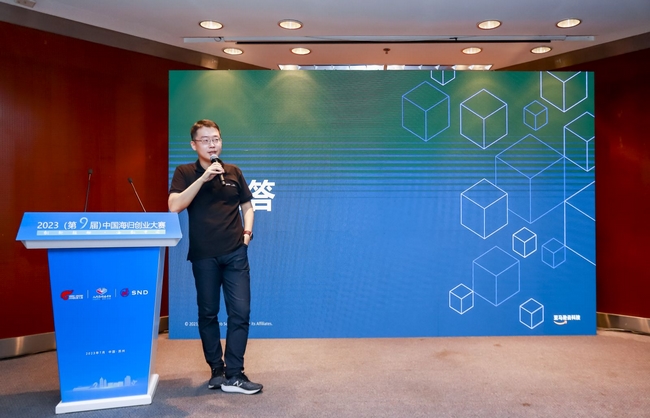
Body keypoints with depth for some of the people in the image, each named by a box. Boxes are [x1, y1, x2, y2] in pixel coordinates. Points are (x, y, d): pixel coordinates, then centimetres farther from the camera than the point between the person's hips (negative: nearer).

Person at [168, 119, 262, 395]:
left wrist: (247, 231, 1)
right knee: (208, 313, 8)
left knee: (240, 312, -3)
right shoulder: (185, 172, 2)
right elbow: (174, 206, -13)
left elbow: (247, 206, 18)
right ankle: (217, 370, 23)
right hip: (203, 255, -1)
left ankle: (233, 375, 6)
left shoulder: (233, 172, 9)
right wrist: (203, 178, -19)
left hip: (235, 253, 2)